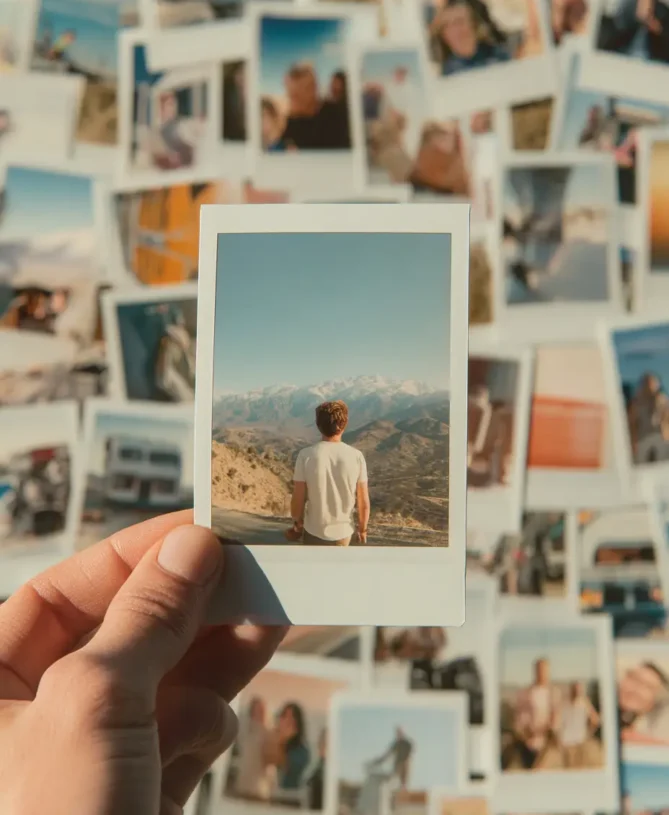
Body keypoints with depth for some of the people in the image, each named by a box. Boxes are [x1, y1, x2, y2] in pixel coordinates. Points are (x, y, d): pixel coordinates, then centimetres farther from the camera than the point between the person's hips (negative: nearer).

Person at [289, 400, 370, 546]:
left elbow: (298, 499, -12)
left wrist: (297, 521, 9)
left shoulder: (306, 455, -19)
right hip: (343, 531, 1)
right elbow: (363, 502, -9)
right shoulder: (356, 457, -16)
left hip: (314, 530, -1)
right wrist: (362, 528, 10)